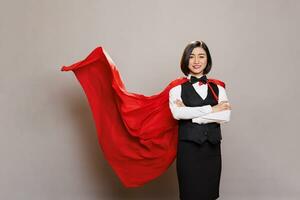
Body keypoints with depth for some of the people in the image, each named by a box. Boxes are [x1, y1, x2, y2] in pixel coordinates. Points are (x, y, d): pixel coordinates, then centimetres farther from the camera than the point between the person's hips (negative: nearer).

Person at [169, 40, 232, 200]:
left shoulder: (218, 87, 8)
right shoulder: (178, 88, 1)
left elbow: (225, 116, -7)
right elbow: (177, 113, -17)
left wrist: (190, 114, -11)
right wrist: (211, 109, -12)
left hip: (212, 149, 3)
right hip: (188, 148, -2)